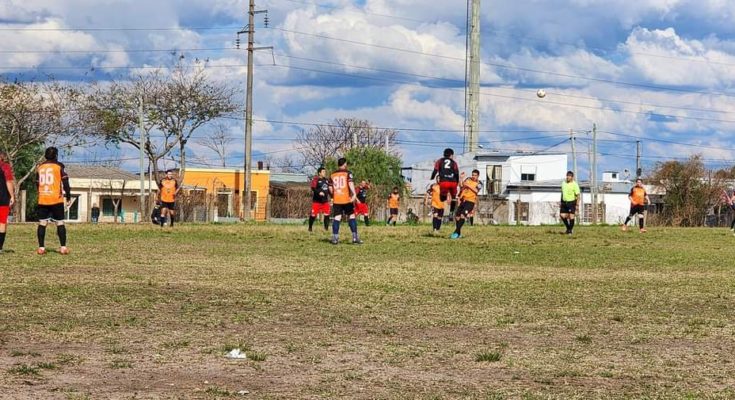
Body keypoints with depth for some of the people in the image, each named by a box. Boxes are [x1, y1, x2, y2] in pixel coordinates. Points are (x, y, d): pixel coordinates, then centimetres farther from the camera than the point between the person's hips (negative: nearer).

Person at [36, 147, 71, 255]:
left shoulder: (40, 167, 10)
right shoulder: (59, 166, -2)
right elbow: (65, 183, -7)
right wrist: (68, 198, -1)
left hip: (42, 200, 3)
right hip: (56, 200, -3)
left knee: (42, 223, 6)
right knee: (60, 223, 3)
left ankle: (41, 248, 2)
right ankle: (63, 247, -2)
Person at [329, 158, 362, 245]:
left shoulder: (333, 175, 10)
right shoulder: (347, 173, -2)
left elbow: (330, 188, 12)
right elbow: (350, 183, -17)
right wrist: (354, 194, -25)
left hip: (336, 200, 3)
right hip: (347, 199, -3)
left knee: (337, 217, 3)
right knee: (351, 216, 5)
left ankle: (335, 238, -4)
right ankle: (355, 237, 1)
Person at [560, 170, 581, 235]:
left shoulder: (575, 184, -12)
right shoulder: (563, 183, 6)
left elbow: (578, 195, -12)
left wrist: (577, 205, -17)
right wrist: (561, 202, 17)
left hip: (572, 202, -6)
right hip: (564, 202, 6)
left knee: (571, 216, -7)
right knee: (562, 215, -1)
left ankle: (570, 230, 7)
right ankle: (568, 228, 18)